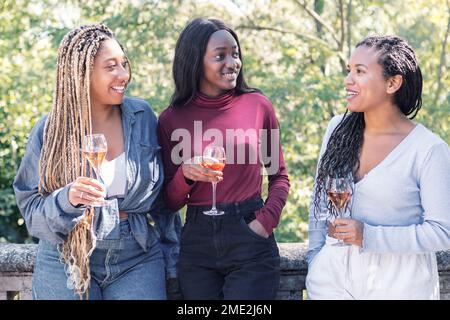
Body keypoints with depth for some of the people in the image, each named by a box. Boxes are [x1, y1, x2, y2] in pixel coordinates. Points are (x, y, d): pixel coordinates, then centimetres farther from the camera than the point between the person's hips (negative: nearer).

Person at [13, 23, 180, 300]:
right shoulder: (51, 131, -6)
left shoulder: (142, 117, -1)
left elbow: (162, 198, 7)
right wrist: (67, 199, -23)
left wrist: (171, 263, 8)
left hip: (138, 259, 2)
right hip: (66, 263, -1)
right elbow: (31, 209, -3)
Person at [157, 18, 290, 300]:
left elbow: (279, 175, 9)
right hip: (196, 245, 2)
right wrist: (185, 174, -15)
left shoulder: (258, 105, -1)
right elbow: (170, 203, 5)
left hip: (251, 242, -1)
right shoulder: (171, 120, 1)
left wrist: (267, 220, -7)